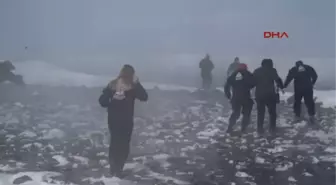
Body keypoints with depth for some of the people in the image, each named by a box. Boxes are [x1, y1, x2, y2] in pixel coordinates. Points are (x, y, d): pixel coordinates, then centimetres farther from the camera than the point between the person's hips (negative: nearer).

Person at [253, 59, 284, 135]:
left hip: (259, 95, 3)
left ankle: (260, 129, 9)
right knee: (272, 112, 10)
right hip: (270, 94, -3)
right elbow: (278, 80, -10)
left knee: (260, 113, 11)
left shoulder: (256, 71, 9)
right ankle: (272, 129, 9)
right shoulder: (272, 70, -2)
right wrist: (281, 87, 2)